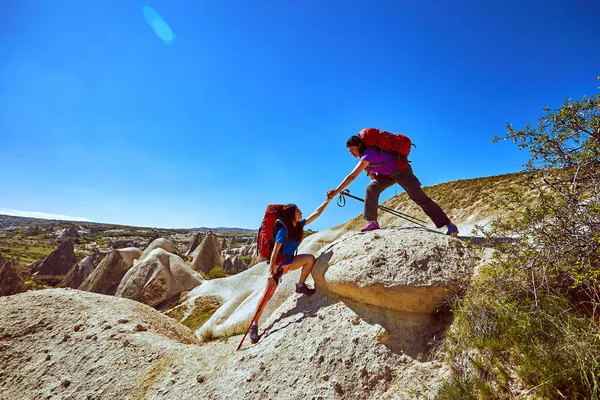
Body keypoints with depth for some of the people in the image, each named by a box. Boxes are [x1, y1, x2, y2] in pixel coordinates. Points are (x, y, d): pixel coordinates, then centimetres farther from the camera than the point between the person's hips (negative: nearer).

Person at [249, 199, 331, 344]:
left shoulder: (299, 225, -4)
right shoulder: (283, 230, -23)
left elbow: (316, 213, 1)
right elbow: (275, 252, -24)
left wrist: (328, 200, 0)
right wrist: (270, 272, -30)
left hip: (290, 262, 7)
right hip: (278, 264, -6)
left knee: (310, 258, -16)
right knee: (267, 295, -6)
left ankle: (301, 286, 2)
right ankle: (254, 325, 7)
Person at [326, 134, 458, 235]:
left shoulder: (368, 154, -32)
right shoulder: (364, 155, -2)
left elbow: (352, 176, -38)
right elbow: (370, 172, 12)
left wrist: (335, 191, -38)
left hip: (401, 171, -8)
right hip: (388, 174, 8)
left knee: (420, 198, -8)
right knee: (371, 188, -12)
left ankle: (450, 225, 0)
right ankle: (373, 222, -10)